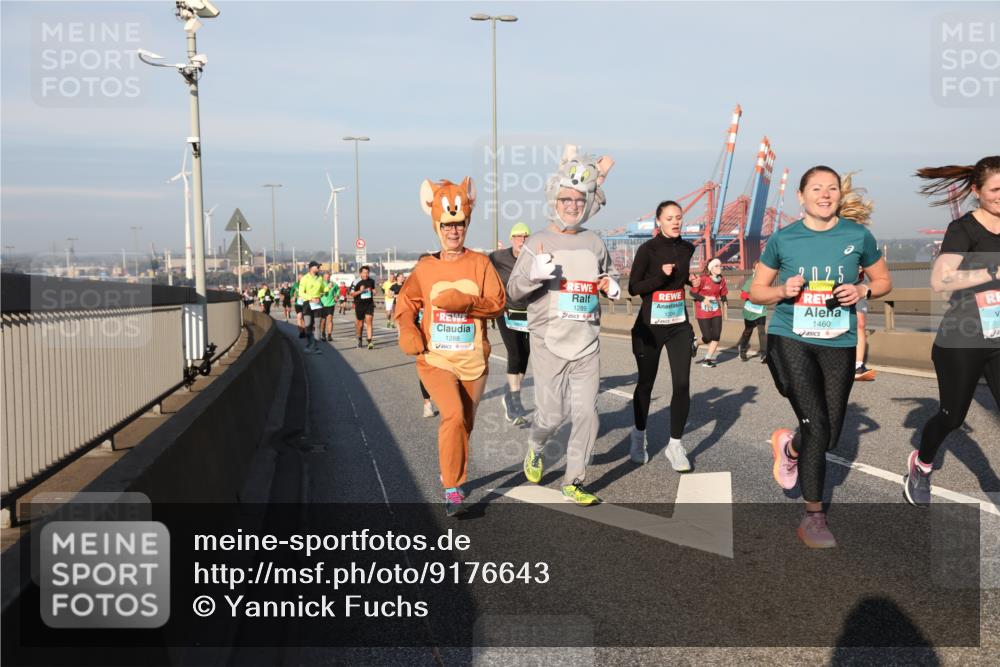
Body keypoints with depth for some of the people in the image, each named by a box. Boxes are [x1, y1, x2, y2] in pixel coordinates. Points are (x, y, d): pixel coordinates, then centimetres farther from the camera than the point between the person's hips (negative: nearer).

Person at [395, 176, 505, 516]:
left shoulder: (480, 263, 0)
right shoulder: (424, 268, 2)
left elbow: (498, 303, -7)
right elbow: (406, 303, 11)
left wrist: (465, 302, -23)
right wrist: (407, 329, -8)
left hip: (473, 360, 2)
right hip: (436, 360, -2)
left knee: (465, 423, 15)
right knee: (453, 415, -22)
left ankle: (451, 471, 40)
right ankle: (452, 488, -12)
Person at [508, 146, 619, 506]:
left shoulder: (595, 243, 9)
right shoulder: (539, 242, -2)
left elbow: (607, 275, 26)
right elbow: (513, 290, -4)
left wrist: (612, 287, 2)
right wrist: (534, 275, -25)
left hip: (587, 344, 3)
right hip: (549, 343, -3)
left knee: (586, 413, 0)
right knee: (552, 414, 0)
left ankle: (574, 481, 13)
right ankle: (535, 448, 34)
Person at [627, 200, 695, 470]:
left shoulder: (688, 249, 4)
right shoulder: (648, 249, -8)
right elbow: (633, 288, -10)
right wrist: (661, 276, -22)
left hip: (680, 326, 3)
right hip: (650, 326, -3)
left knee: (682, 384, -6)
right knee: (646, 383, 10)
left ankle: (675, 445, 5)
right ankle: (639, 435, 32)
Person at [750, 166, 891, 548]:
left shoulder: (858, 236, 2)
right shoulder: (783, 239, 0)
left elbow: (883, 281, 14)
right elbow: (756, 290, 8)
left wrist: (862, 291, -8)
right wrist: (783, 291, -12)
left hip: (839, 344, 3)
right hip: (790, 339, -2)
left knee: (831, 436, 7)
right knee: (816, 426, -12)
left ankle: (789, 446, 44)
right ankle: (814, 517, 4)